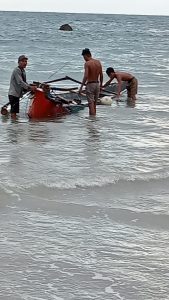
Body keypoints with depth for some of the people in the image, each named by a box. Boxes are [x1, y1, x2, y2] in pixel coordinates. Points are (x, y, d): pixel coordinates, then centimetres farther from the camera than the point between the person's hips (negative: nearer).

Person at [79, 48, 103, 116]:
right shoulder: (98, 62, 6)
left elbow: (86, 76, -21)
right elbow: (101, 75, 9)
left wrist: (81, 87, -19)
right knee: (94, 103, 16)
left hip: (90, 84, -6)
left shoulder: (87, 63, -13)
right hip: (97, 84, 6)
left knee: (91, 103, -5)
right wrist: (101, 85, 20)